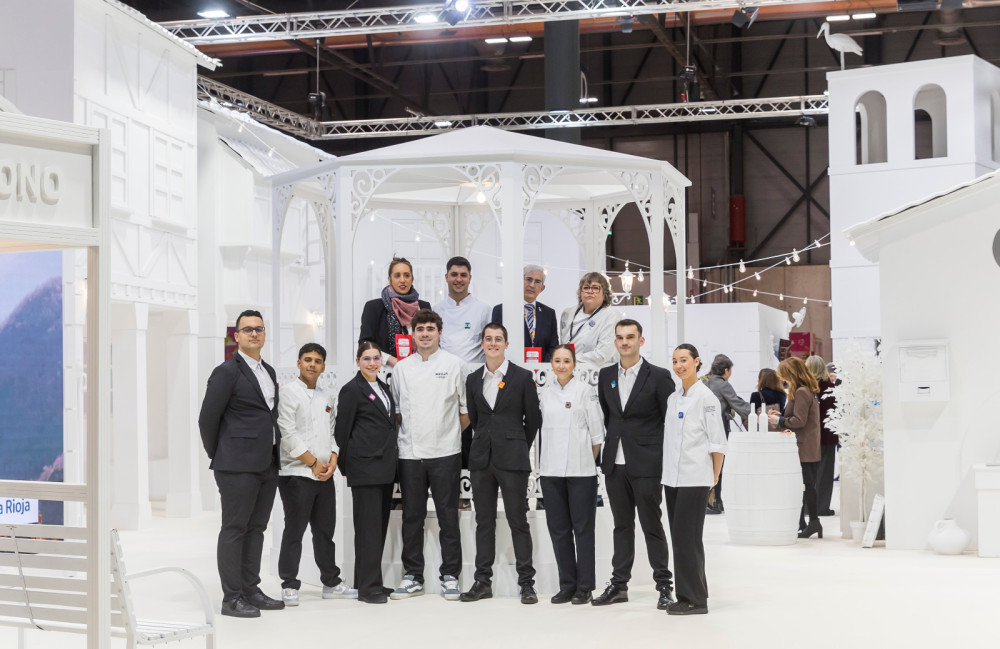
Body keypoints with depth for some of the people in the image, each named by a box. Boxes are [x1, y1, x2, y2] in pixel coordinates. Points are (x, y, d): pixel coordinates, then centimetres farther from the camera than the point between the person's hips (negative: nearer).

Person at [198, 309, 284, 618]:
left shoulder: (269, 372, 16)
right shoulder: (227, 372, -8)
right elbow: (207, 419, -7)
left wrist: (275, 456, 15)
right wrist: (219, 457, 0)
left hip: (267, 464, 8)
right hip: (239, 465, -8)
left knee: (256, 528, 11)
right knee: (234, 529, -3)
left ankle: (251, 590, 18)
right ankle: (231, 598, 0)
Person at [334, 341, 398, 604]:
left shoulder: (384, 388, 17)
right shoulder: (352, 389, -6)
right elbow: (342, 429, -6)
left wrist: (393, 459, 16)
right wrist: (345, 465, -6)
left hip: (385, 466, 8)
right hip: (365, 466, -8)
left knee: (380, 525, 10)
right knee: (368, 526, -7)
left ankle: (371, 581, 17)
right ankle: (367, 587, -5)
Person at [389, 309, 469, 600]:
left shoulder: (453, 364, 1)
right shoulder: (401, 368, 9)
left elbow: (464, 407, 5)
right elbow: (396, 410, 16)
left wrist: (458, 437, 3)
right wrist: (402, 436, 8)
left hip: (445, 452, -3)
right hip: (410, 453, 3)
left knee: (448, 517, 2)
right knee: (412, 517, 8)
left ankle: (450, 576, 10)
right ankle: (413, 576, 16)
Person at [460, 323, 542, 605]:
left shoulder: (522, 377, -1)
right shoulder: (473, 380, 10)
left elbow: (533, 418, 3)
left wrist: (518, 448, 8)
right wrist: (486, 444, 14)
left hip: (512, 459, -4)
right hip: (481, 458, 4)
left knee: (518, 521, -2)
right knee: (484, 522, 7)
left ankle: (526, 582, 4)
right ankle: (483, 581, 12)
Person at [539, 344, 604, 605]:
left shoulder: (586, 390, -2)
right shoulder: (545, 393, 9)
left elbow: (597, 431, -1)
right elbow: (545, 428, 13)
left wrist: (589, 459, 2)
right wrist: (553, 456, 7)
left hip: (581, 469, -4)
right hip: (551, 469, 4)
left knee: (583, 528, 0)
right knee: (558, 528, 7)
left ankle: (585, 587, 7)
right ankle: (567, 585, 15)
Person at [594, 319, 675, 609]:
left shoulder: (658, 376, -4)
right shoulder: (605, 376, 10)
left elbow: (671, 419, -3)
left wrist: (663, 458, -5)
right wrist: (612, 443, 14)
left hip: (646, 464, -5)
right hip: (615, 464, 5)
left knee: (652, 525, 0)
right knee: (622, 525, 11)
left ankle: (664, 585, 8)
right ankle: (619, 584, 17)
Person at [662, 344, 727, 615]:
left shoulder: (706, 397, -8)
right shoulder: (673, 398, 13)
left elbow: (718, 442, -7)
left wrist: (714, 478, -5)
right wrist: (668, 472, 12)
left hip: (695, 478, -7)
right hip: (672, 478, 7)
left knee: (687, 537, -7)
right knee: (679, 537, 8)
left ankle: (694, 599, 0)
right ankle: (691, 594, 15)